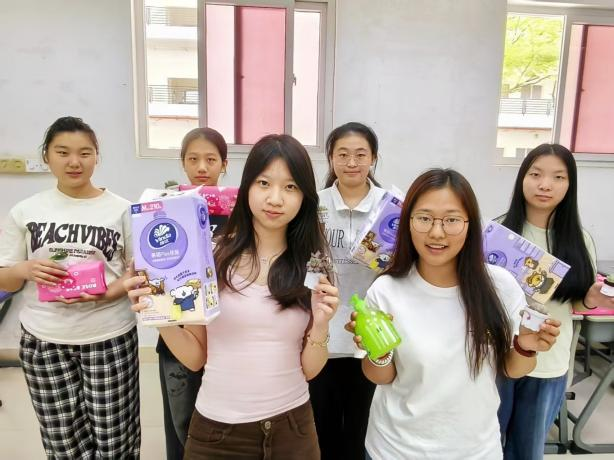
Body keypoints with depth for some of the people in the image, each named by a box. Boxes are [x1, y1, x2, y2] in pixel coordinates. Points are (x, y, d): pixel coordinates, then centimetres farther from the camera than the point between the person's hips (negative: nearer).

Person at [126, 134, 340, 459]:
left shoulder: (313, 267, -6)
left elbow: (310, 370, -2)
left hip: (291, 426, 1)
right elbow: (195, 358, -3)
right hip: (216, 430, -1)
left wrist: (321, 325, -19)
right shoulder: (214, 255, -11)